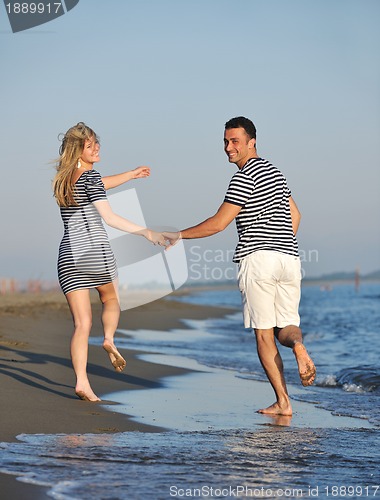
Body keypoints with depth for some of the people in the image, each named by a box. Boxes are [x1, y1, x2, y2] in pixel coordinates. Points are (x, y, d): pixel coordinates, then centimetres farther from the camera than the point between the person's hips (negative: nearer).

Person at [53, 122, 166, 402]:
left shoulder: (63, 177, 14)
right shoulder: (90, 175, -8)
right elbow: (109, 217, -14)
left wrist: (131, 175, 36)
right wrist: (147, 233, -11)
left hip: (68, 254, 5)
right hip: (96, 250, -5)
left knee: (82, 323, 4)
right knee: (111, 299, 24)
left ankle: (82, 382, -6)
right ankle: (109, 340, -3)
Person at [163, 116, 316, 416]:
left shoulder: (245, 176, -7)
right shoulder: (274, 172, 19)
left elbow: (218, 223, -9)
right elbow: (295, 216, 26)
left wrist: (179, 235, -1)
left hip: (258, 258, -7)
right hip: (290, 259, 7)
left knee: (264, 333, 0)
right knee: (285, 327, 12)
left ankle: (283, 402, -5)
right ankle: (297, 342, -25)